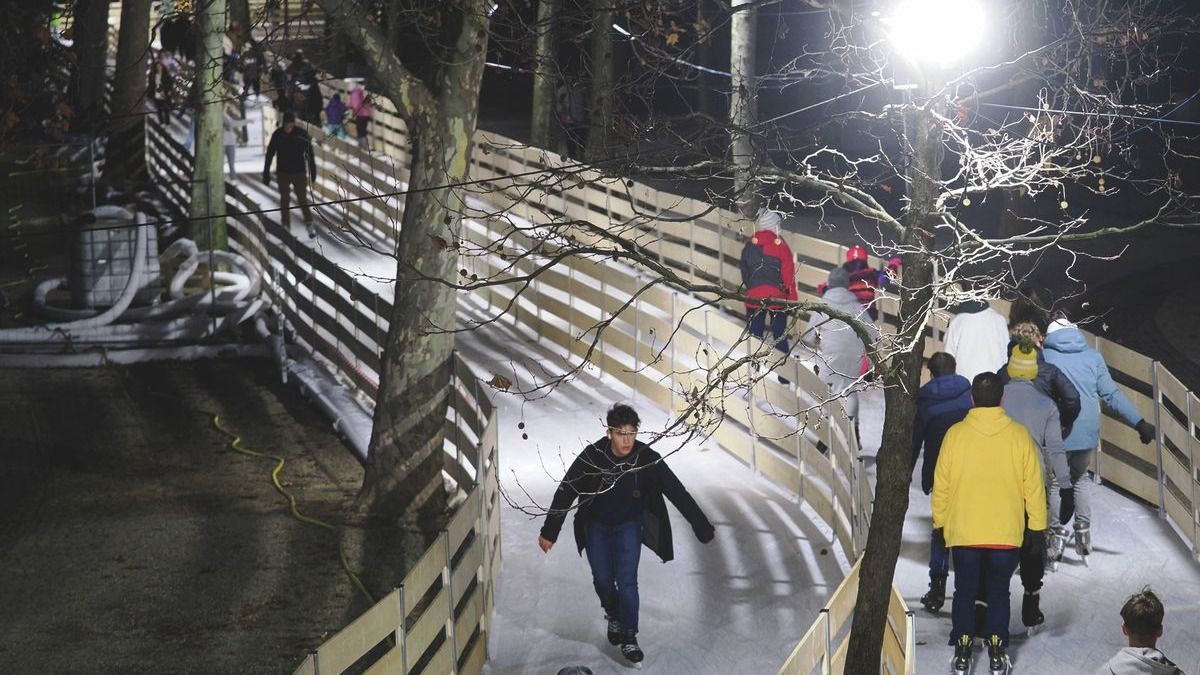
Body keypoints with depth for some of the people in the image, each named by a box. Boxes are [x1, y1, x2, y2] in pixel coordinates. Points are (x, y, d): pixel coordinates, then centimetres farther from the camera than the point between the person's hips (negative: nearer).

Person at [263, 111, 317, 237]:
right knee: (284, 199, 7)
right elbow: (269, 155, -2)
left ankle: (309, 224, 8)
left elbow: (309, 153, -1)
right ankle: (285, 225, 15)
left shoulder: (301, 134, -11)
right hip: (283, 173, 1)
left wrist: (313, 171, 2)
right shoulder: (277, 135, -9)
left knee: (302, 198, -1)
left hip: (299, 172, -1)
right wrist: (266, 173, -2)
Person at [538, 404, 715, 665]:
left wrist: (702, 527, -17)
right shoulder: (593, 456, -28)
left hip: (628, 526, -1)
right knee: (602, 579, 11)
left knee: (627, 582, -5)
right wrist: (549, 531, -15)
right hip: (596, 526, 1)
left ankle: (629, 637, 10)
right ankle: (613, 616, 41)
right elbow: (565, 492, -19)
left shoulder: (646, 457, -26)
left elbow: (677, 492, -19)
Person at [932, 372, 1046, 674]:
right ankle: (997, 650, 11)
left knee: (965, 591, 12)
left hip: (963, 531, 0)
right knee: (999, 592, 13)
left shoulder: (956, 433, -6)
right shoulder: (1018, 434, -5)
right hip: (1006, 532, 0)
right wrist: (1038, 522, 9)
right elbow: (1033, 484, -1)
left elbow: (941, 483, -1)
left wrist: (939, 519, 12)